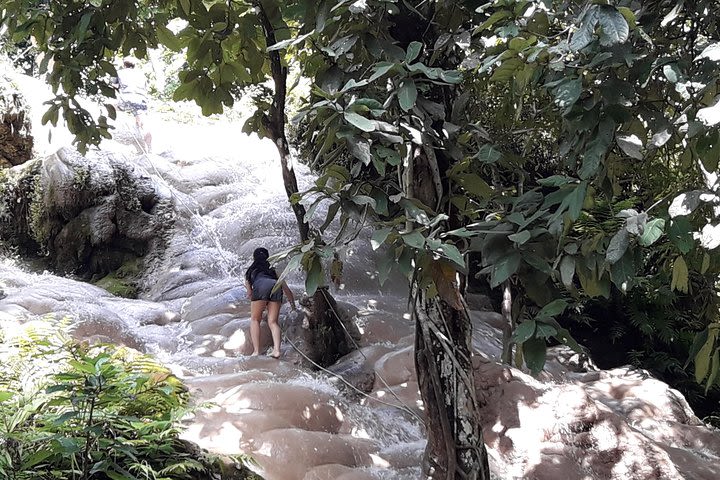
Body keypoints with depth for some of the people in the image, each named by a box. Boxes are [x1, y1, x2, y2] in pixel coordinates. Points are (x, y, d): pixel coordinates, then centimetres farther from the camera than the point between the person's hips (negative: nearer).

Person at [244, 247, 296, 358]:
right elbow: (287, 290, 39)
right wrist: (293, 305, 52)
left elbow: (249, 293, 31)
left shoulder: (250, 271, 33)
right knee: (273, 322, 5)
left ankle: (256, 351, -3)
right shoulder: (273, 271, 37)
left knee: (254, 319, 10)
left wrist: (257, 307, 46)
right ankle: (276, 350, -15)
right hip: (275, 286, 2)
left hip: (261, 286, -2)